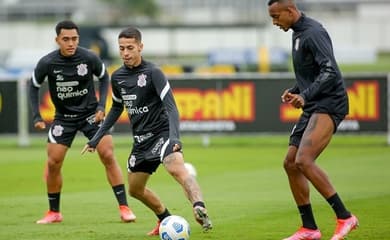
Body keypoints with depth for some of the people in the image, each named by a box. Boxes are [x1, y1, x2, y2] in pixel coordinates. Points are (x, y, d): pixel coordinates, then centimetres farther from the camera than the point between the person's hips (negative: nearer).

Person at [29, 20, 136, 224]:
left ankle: (124, 207, -8)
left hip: (91, 113, -1)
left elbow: (104, 77, 3)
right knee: (53, 163, -4)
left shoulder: (89, 58, -16)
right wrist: (36, 117, -5)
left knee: (108, 156, -13)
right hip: (64, 116, 1)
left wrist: (101, 105, -7)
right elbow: (34, 87, 2)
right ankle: (54, 212, 14)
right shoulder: (47, 63, -16)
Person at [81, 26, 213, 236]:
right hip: (141, 139, 8)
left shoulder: (153, 73, -14)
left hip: (161, 132, -8)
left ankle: (199, 207, -57)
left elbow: (171, 107, -21)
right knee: (135, 189, 16)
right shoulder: (117, 77, 6)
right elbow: (116, 108, 23)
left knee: (176, 169, -36)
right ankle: (166, 220, 36)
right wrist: (96, 139, 23)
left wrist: (174, 138, -36)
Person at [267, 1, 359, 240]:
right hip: (313, 107, 10)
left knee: (304, 161, -22)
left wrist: (305, 96, -33)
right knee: (291, 163, 7)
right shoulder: (298, 33, 16)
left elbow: (330, 72, -25)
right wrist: (295, 91, 11)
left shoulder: (313, 33, -15)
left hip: (329, 105, -10)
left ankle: (344, 217, -15)